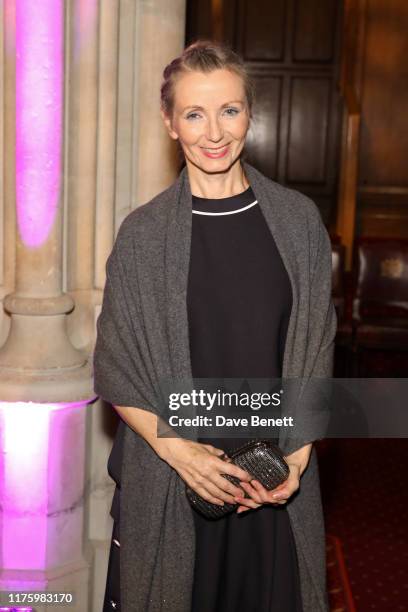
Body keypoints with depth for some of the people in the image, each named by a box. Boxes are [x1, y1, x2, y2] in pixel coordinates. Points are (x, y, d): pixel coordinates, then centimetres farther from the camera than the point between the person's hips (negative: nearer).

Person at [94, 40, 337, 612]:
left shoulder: (298, 220, 0)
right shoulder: (143, 233, -4)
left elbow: (315, 352, 3)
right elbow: (116, 371, -2)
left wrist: (299, 454, -8)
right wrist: (177, 449, -15)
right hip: (169, 479, -1)